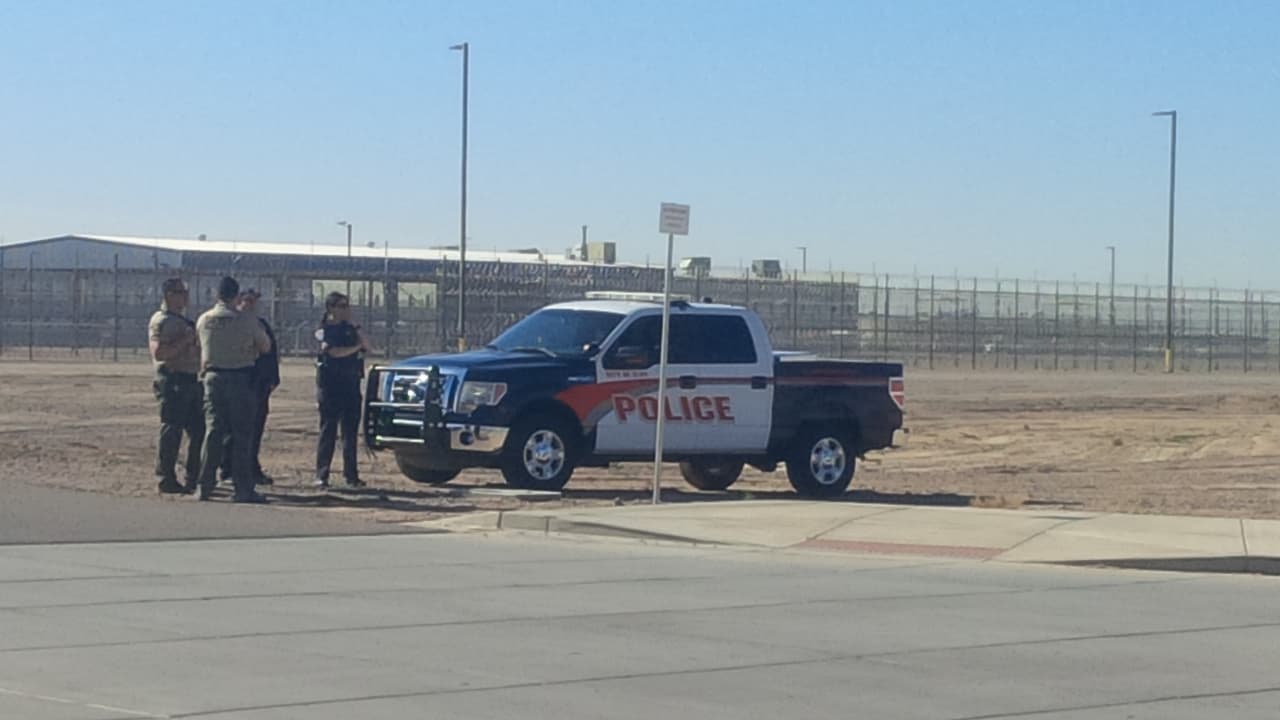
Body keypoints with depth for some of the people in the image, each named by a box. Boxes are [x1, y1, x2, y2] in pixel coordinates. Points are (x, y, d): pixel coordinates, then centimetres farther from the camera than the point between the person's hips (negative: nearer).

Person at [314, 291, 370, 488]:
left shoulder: (349, 329, 14)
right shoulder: (324, 330, -2)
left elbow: (366, 346, 4)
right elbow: (334, 352, -16)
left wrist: (354, 327, -3)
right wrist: (355, 347, -2)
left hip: (351, 384, 5)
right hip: (330, 385, -5)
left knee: (351, 432, 5)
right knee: (328, 431, -5)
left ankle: (351, 475, 9)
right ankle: (321, 475, -2)